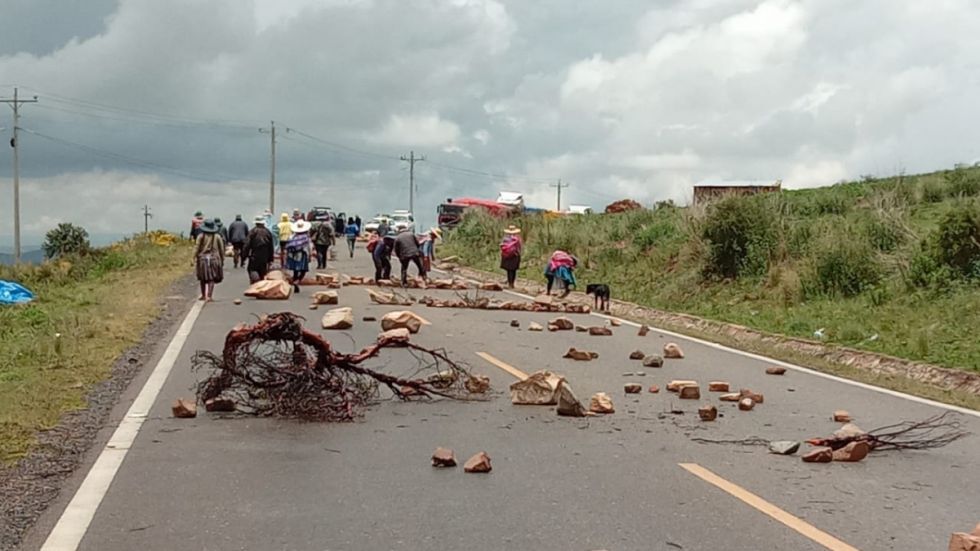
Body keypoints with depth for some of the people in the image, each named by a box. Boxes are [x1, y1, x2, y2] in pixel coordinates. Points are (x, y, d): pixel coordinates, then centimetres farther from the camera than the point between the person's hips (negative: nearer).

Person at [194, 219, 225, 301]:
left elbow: (197, 248, -7)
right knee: (212, 279, 2)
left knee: (203, 279, 14)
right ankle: (209, 296, -7)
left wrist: (194, 257, -1)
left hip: (203, 258, 0)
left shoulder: (201, 236, -4)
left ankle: (203, 295, 23)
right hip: (214, 259, 0)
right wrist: (222, 260, 12)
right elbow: (221, 249, 3)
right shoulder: (217, 237, -1)